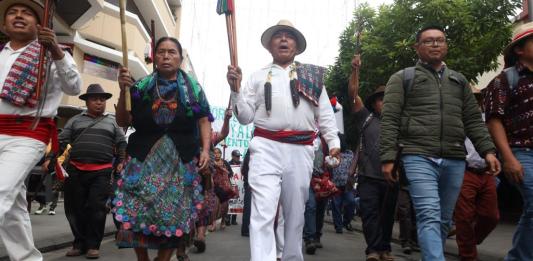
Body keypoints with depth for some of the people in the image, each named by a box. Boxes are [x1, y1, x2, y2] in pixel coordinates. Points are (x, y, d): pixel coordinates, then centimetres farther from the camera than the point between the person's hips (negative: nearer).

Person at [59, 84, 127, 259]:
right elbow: (61, 141, 11)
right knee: (75, 208, 6)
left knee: (97, 208, -5)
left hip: (102, 172, -1)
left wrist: (122, 162, -1)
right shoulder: (75, 120, 15)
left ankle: (93, 245, 6)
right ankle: (79, 243, 19)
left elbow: (121, 144, 11)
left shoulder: (112, 122, 14)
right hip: (76, 170, 2)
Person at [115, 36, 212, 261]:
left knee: (174, 213, -2)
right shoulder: (141, 87, 10)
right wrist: (123, 91, -4)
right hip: (144, 158, 1)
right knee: (136, 211, -6)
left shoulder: (193, 88, 11)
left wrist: (205, 149, -5)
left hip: (181, 160, 0)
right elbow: (122, 121, 8)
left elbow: (204, 121, 8)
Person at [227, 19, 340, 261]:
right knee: (263, 212, -13)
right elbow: (245, 116, 11)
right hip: (266, 148, -1)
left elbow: (325, 113, 13)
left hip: (301, 150, 2)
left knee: (296, 213, 11)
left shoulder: (312, 76, 18)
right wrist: (235, 90, -3)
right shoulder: (258, 77, 17)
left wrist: (334, 141, 0)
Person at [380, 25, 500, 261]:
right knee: (429, 217, -16)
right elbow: (389, 120, -1)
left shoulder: (459, 80, 21)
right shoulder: (402, 78, 7)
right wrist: (388, 157, -9)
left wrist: (487, 150, 3)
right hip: (419, 157, -4)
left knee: (444, 220, 9)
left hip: (455, 160, 5)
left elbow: (473, 120, 17)